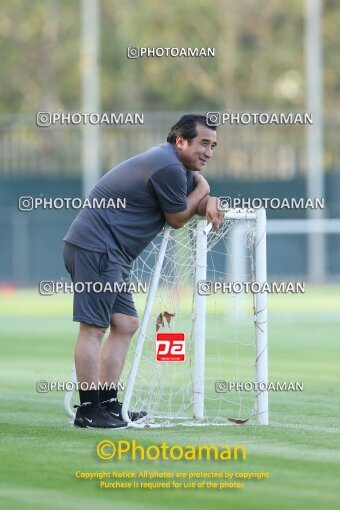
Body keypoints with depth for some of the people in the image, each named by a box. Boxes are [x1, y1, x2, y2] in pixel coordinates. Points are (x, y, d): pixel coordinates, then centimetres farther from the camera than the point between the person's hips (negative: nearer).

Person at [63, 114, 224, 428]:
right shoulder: (168, 167, -16)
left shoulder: (180, 166, 17)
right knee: (93, 327, -10)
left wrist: (209, 203, 0)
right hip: (96, 247, -11)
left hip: (110, 256, 11)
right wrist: (201, 192, 7)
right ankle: (88, 410, -11)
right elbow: (177, 219, -8)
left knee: (125, 325, 10)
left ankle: (108, 404, 11)